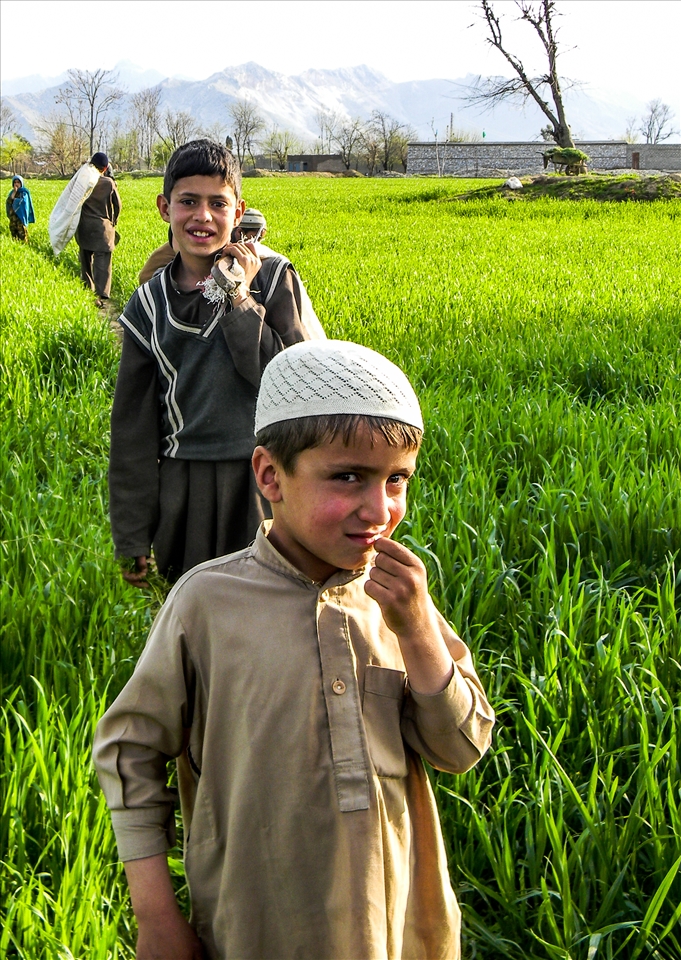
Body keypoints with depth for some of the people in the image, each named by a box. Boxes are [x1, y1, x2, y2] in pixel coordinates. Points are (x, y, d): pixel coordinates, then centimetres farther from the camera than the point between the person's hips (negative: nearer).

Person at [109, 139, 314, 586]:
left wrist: (239, 299, -14)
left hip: (263, 479, -2)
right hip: (182, 486, 2)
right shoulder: (149, 304, 4)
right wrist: (133, 538, 6)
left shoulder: (274, 280, -2)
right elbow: (133, 423, 6)